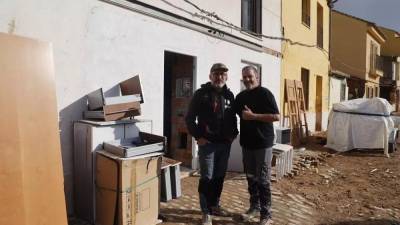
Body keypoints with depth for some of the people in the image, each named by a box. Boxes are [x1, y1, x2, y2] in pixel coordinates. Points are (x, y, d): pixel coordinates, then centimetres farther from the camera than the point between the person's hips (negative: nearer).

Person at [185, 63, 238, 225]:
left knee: (219, 177, 14)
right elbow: (190, 118, -6)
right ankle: (206, 212, 11)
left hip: (225, 144, 5)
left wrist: (234, 134, 8)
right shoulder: (201, 94, -6)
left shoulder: (229, 95, 10)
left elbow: (233, 117, 19)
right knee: (207, 178, -1)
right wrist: (197, 137, -10)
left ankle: (215, 205, 30)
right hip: (207, 143, -5)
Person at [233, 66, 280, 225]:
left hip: (263, 143, -6)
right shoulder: (240, 97, 10)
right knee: (251, 178, 14)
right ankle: (255, 207, 29)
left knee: (263, 180, 0)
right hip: (247, 143, 6)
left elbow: (276, 116, -16)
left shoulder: (265, 94, -9)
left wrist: (253, 116, -21)